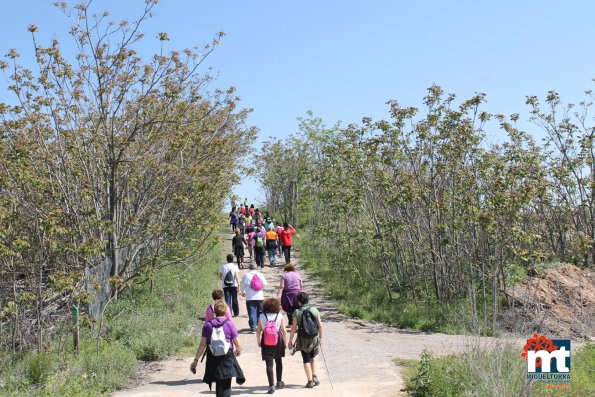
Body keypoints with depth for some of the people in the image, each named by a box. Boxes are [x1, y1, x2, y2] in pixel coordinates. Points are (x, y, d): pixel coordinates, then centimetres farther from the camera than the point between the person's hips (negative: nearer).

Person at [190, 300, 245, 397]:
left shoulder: (207, 324, 2)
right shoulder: (229, 324, -5)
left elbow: (203, 344, -1)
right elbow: (238, 344, -3)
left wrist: (196, 360, 4)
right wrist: (238, 350, 19)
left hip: (213, 358, 3)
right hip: (227, 357, -3)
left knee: (218, 385, 19)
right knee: (226, 386, 1)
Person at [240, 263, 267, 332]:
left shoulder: (246, 275, -3)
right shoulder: (260, 275, 0)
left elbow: (242, 285, 1)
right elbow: (265, 284, 0)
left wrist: (243, 292, 20)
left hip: (250, 298, -2)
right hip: (259, 297, 2)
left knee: (252, 313, -1)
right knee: (260, 312, 16)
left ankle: (253, 328, -6)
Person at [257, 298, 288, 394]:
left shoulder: (261, 316, -2)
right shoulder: (280, 316, -3)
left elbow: (258, 331, -1)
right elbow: (284, 331, -5)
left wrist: (258, 341, 12)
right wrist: (285, 342, 5)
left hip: (266, 342, -1)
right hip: (278, 340, 1)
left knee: (269, 363, -1)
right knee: (278, 361, 20)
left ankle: (271, 385, -11)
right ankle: (279, 382, 34)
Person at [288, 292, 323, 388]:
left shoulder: (297, 312, -10)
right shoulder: (314, 310, -3)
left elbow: (294, 328, -10)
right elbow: (320, 325, -1)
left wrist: (290, 341, -1)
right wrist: (320, 337, 12)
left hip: (303, 339, -3)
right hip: (314, 338, 3)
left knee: (306, 360, 9)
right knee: (312, 357, 23)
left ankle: (310, 381, 8)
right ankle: (314, 376, 14)